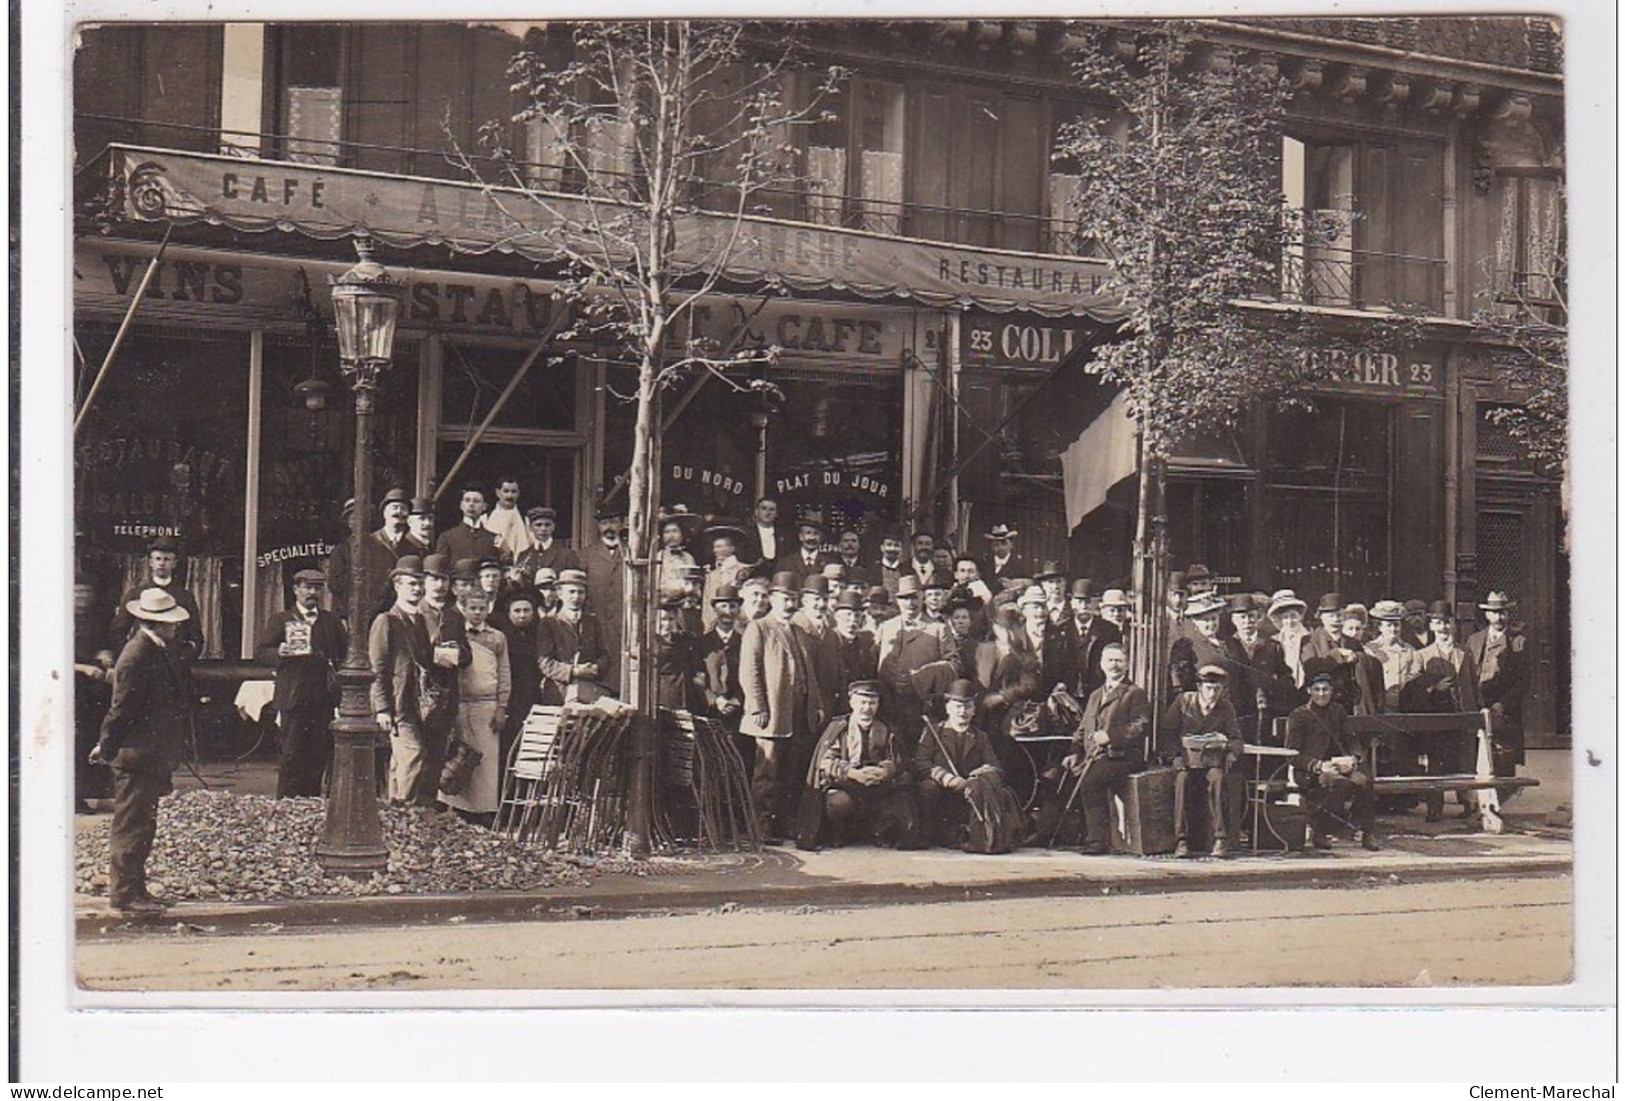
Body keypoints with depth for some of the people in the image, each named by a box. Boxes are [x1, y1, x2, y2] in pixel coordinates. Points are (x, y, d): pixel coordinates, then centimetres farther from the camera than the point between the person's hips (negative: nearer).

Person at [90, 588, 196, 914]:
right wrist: (107, 748, -11)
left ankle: (133, 889, 21)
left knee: (141, 825, 14)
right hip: (137, 755, -10)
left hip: (154, 756, 10)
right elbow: (122, 708, -16)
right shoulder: (137, 656, -19)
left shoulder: (160, 652, 11)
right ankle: (124, 892, 2)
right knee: (131, 825, -4)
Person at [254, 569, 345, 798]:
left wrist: (337, 670, 6)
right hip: (293, 699, -3)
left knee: (319, 755, 2)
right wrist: (278, 653, -15)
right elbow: (261, 652, 4)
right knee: (292, 754, -4)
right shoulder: (280, 620, 9)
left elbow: (346, 654, 22)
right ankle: (286, 802, 1)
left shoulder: (332, 622, 17)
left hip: (324, 699, 3)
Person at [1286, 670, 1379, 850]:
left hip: (1339, 765, 5)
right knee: (1344, 783, -33)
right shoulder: (1299, 716, -1)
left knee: (1362, 779, -27)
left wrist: (1354, 758, -9)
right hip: (1310, 773, -5)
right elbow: (1293, 754, -6)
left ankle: (1367, 834, -19)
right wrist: (1318, 765, -20)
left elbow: (1351, 740, 15)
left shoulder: (1338, 712, 15)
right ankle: (1317, 833, -22)